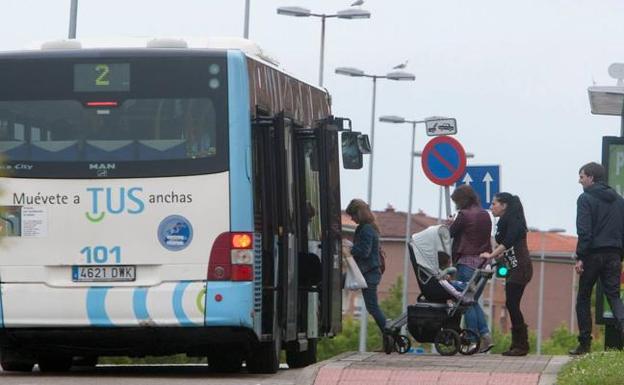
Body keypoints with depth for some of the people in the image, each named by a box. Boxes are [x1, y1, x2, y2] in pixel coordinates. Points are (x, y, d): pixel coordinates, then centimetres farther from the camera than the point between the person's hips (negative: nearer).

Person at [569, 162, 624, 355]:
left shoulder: (586, 199, -6)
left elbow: (584, 231, -14)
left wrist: (580, 257, -13)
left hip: (593, 253, -5)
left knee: (583, 298, 7)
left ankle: (584, 344, 6)